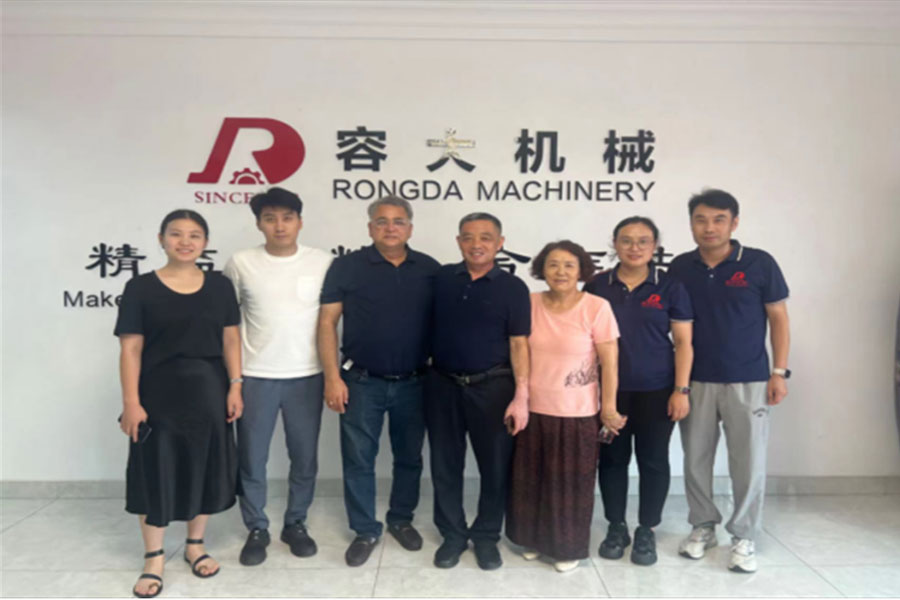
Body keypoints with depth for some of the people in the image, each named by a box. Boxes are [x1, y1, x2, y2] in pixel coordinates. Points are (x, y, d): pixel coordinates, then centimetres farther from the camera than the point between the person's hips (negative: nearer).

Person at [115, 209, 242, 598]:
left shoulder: (219, 286, 3)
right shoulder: (140, 288, -4)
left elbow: (231, 339, 5)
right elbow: (130, 349, -6)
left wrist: (235, 386, -2)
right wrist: (131, 401, -10)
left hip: (208, 390, 2)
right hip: (158, 392, -2)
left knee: (204, 467, 10)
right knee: (156, 470, 6)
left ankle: (195, 546, 30)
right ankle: (153, 559, 22)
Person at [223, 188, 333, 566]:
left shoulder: (323, 262, -2)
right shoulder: (241, 263, -2)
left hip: (307, 376, 1)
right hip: (255, 377, 0)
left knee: (305, 457, 11)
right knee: (251, 459, 9)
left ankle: (296, 524, 30)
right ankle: (256, 529, 27)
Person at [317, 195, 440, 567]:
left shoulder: (430, 269, 2)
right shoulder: (347, 266, -4)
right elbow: (327, 322, -4)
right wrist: (332, 377, -10)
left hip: (414, 383, 2)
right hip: (362, 382, -2)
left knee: (409, 457, 15)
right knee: (358, 460, 7)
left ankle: (401, 520, 35)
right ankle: (365, 530, 24)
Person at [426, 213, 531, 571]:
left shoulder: (512, 287, -3)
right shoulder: (440, 279, 4)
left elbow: (518, 344, -6)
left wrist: (521, 396, -13)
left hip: (492, 387, -2)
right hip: (443, 385, 2)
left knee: (495, 465, 8)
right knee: (445, 465, 10)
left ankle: (486, 536, 26)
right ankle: (452, 534, 27)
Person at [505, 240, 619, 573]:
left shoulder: (596, 307, -12)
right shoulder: (530, 304, -3)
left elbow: (609, 362, -8)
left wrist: (609, 407, -7)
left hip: (577, 413, -3)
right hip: (534, 408, 3)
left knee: (570, 484, 11)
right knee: (530, 480, 15)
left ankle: (569, 547, 30)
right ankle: (534, 539, 36)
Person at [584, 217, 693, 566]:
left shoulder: (670, 288, -1)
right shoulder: (597, 286, 1)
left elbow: (683, 342, 0)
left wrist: (681, 390, -6)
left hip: (657, 390, -1)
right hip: (610, 390, 1)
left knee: (653, 460, 7)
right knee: (612, 458, 9)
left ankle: (646, 531, 23)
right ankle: (616, 527, 25)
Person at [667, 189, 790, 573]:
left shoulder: (759, 263, -6)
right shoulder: (680, 268, 1)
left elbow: (778, 318, 1)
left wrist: (779, 372, -4)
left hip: (748, 381, -2)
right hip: (695, 381, 2)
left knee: (749, 462, 4)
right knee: (695, 459, 10)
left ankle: (743, 537, 21)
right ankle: (703, 526, 28)